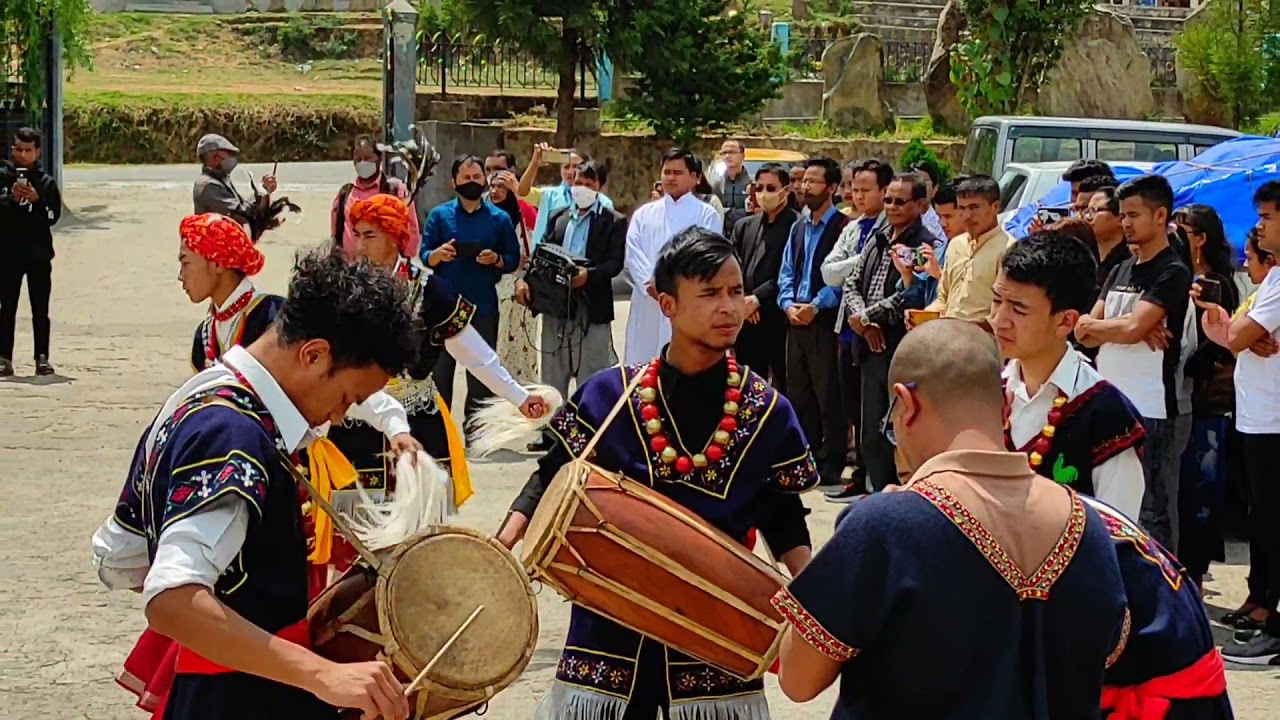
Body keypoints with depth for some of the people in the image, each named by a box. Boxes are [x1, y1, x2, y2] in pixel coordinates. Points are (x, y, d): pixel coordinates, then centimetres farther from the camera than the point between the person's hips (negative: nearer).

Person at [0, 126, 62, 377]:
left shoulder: (46, 182, 5)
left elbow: (53, 216, -3)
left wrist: (37, 200, -18)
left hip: (39, 255, 0)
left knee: (40, 310, 4)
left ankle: (42, 358, 8)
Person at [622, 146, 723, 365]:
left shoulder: (707, 215, 5)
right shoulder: (644, 213, 15)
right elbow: (632, 253, 4)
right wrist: (649, 283, -13)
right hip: (647, 304, 4)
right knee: (642, 362, 3)